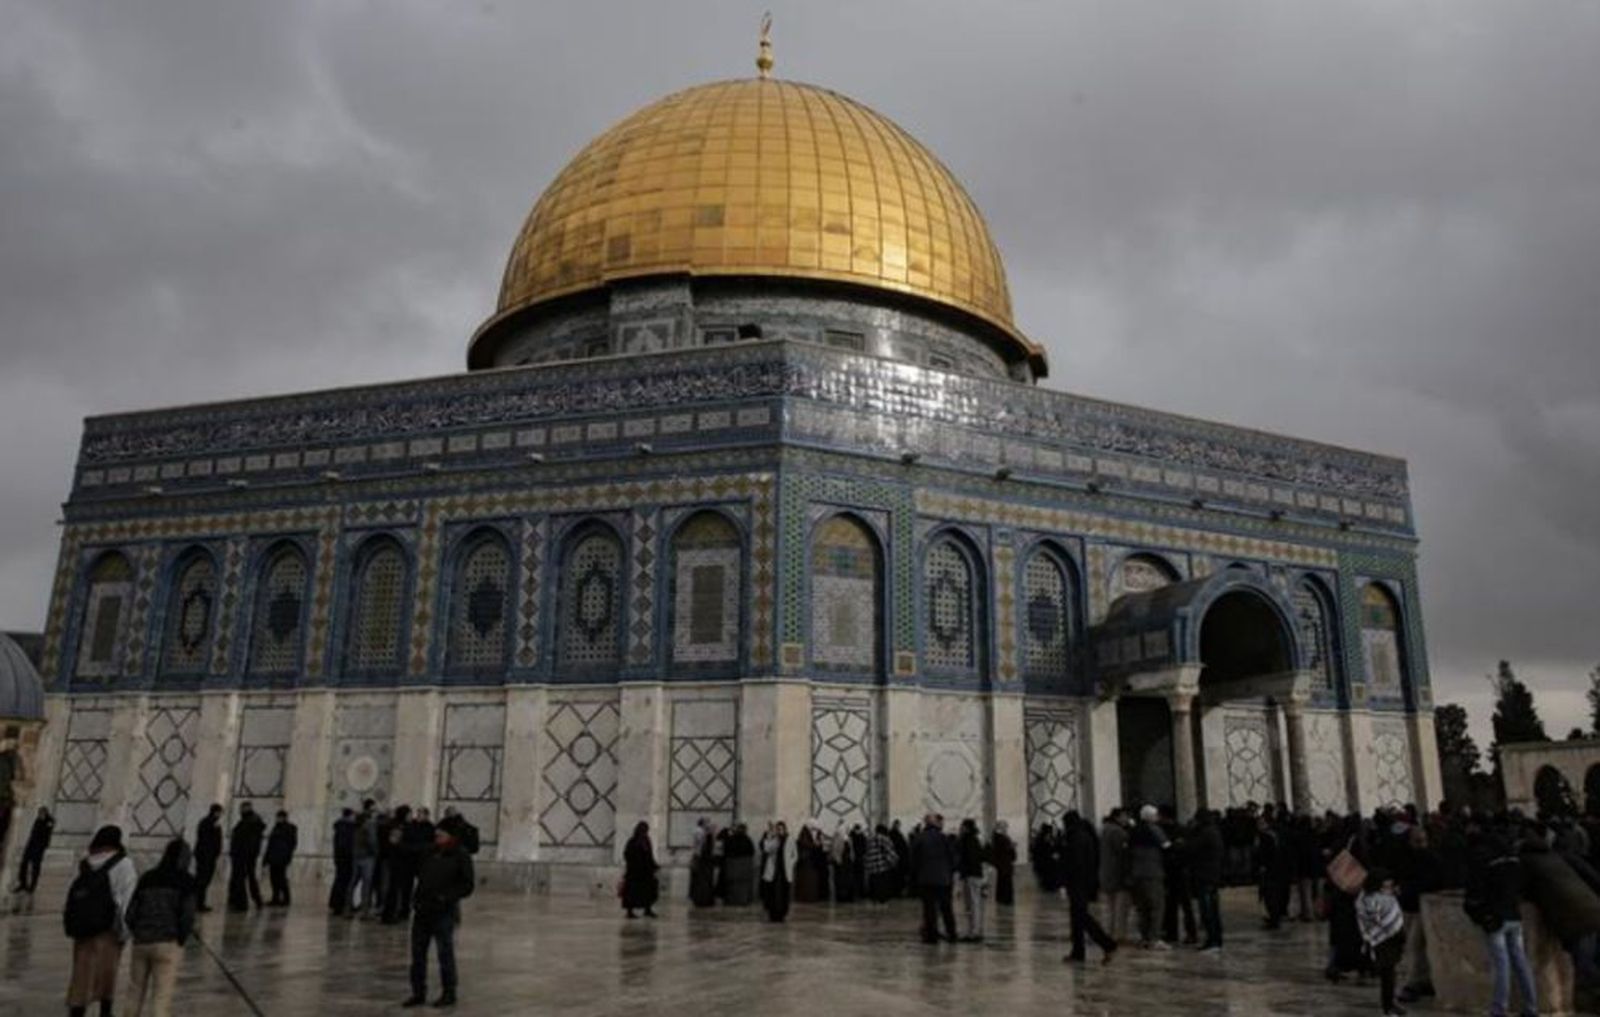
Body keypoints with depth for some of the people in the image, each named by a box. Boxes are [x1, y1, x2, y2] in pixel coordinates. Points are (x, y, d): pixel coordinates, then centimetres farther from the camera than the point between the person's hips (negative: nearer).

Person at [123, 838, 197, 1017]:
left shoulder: (147, 878, 7)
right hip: (168, 944, -4)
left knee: (135, 992, 22)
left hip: (141, 942, 4)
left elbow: (130, 911, 6)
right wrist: (181, 940, 5)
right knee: (162, 997, -1)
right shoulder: (186, 882, -4)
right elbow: (187, 915, -10)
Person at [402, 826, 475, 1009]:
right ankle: (418, 992, 24)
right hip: (422, 910, 6)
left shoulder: (461, 856, -8)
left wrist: (448, 897, -20)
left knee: (445, 953, 3)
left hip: (444, 913, -6)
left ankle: (448, 994, 16)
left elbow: (467, 886, -10)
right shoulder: (429, 853, 7)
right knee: (418, 953, 11)